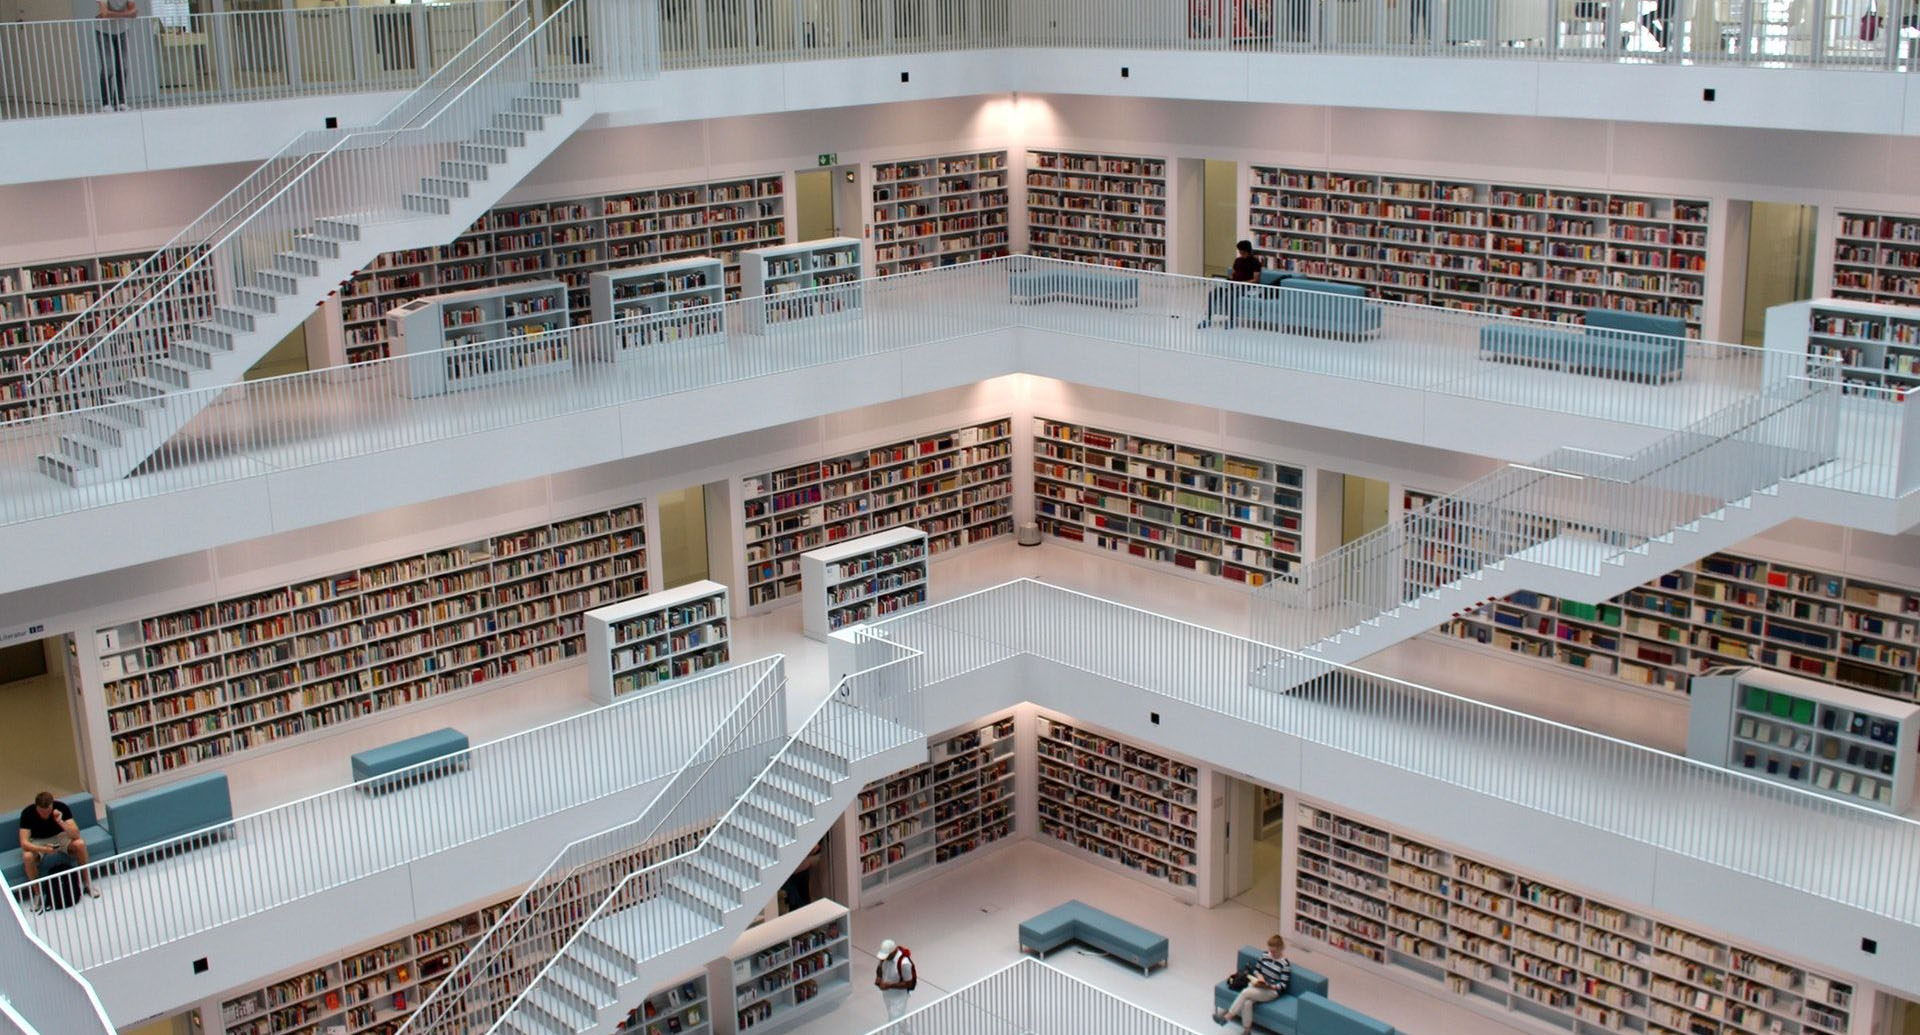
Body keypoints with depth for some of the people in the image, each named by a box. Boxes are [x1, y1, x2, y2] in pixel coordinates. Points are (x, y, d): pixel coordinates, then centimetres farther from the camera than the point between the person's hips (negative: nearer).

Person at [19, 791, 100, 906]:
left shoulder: (61, 807, -25)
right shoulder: (27, 813, -26)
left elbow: (76, 834, -29)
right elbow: (24, 843, -32)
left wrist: (60, 822, -43)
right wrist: (43, 849, -48)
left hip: (59, 836, 1)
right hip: (38, 842, 0)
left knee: (80, 844, -29)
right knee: (27, 857, -33)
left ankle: (87, 882, -10)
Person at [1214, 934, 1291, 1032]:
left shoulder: (1285, 964, -12)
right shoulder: (1264, 955, 5)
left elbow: (1283, 985, -10)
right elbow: (1256, 969, 16)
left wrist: (1269, 986, -24)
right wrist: (1259, 976, -6)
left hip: (1272, 991, -5)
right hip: (1258, 984, 5)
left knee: (1245, 992, -29)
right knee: (1247, 1003, -28)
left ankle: (1228, 1016, -19)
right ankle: (1246, 1030, -17)